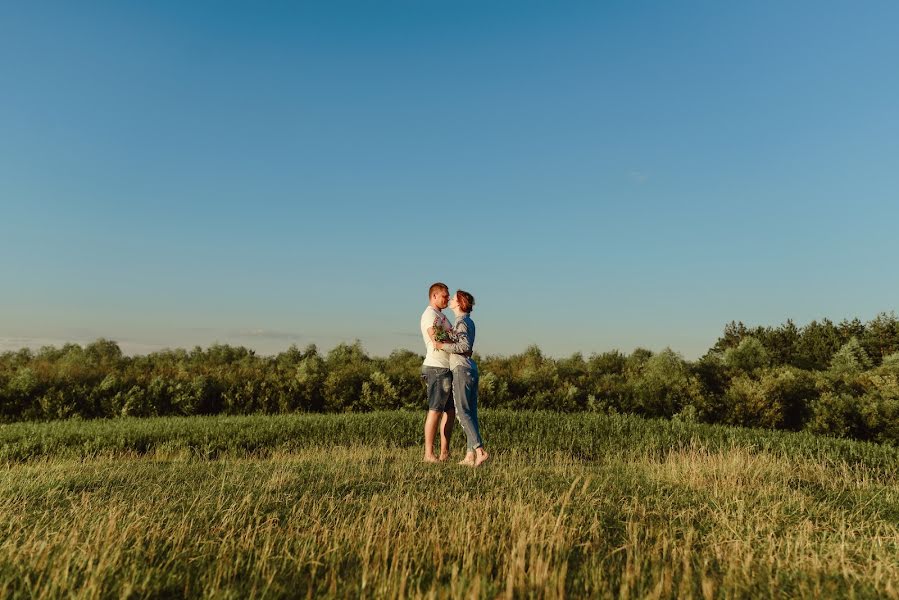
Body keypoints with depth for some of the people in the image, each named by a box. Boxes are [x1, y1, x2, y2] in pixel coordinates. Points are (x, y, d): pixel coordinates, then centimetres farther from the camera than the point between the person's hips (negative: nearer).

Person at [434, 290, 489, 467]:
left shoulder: (460, 321, -10)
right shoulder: (469, 321, 18)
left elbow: (465, 346, -22)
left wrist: (443, 346, -17)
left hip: (461, 369, -9)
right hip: (471, 368, 9)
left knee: (463, 412, -10)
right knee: (470, 413, 6)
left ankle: (480, 451, -15)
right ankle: (470, 455, 8)